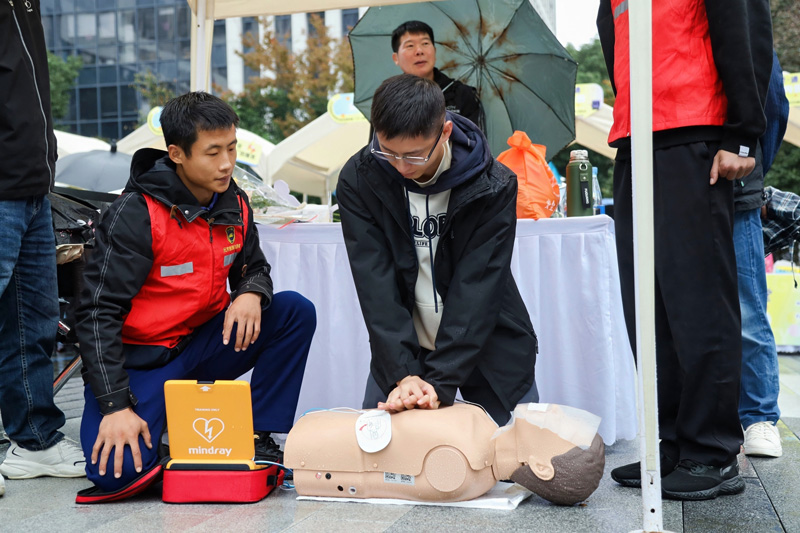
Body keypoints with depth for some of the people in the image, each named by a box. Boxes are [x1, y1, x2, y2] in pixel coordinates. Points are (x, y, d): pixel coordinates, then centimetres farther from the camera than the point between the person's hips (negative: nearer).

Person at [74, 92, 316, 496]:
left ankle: (258, 437, -8)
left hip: (204, 343, 6)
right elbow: (99, 312, -21)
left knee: (296, 312, -14)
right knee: (117, 472, -27)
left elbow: (254, 267, 15)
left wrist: (251, 293, -12)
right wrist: (116, 405, -27)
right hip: (140, 356, -5)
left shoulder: (235, 205, -1)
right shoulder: (135, 215, -20)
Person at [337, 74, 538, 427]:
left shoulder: (493, 187, -19)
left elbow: (476, 289, -22)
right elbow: (375, 283, -18)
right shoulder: (357, 180, -14)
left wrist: (440, 381, -30)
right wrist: (402, 373, -27)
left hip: (488, 343, -1)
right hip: (402, 346, 2)